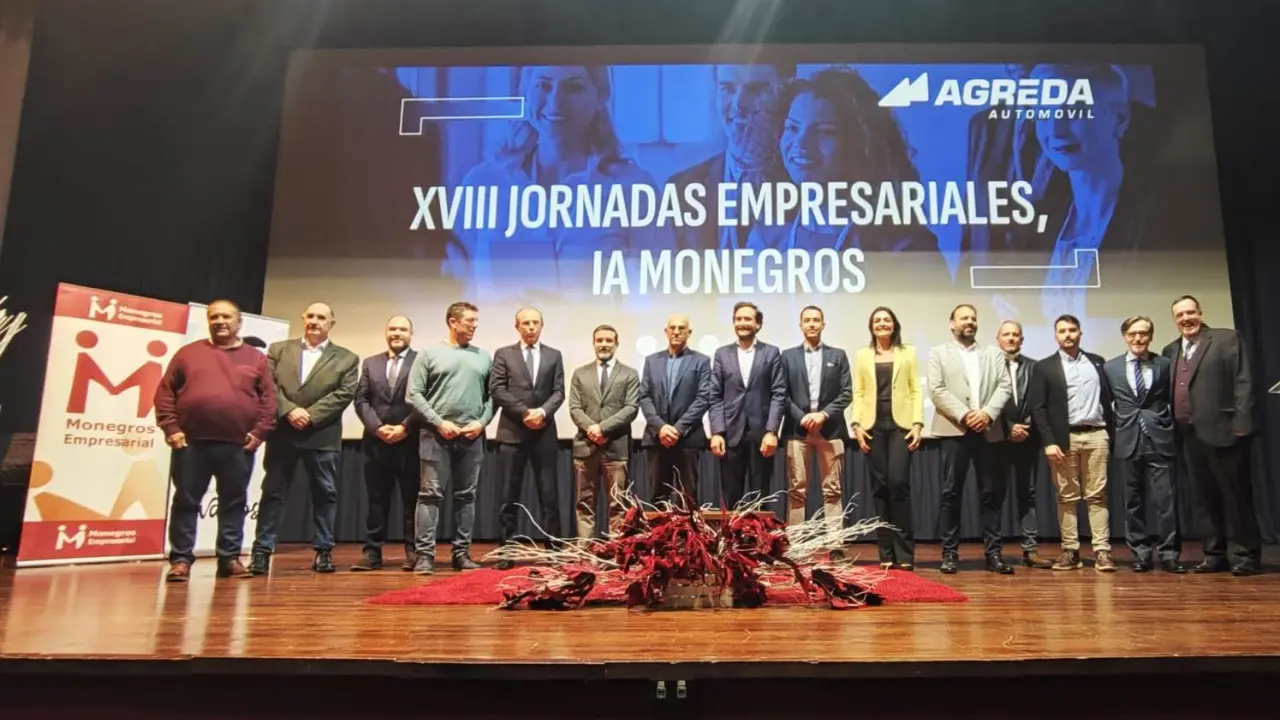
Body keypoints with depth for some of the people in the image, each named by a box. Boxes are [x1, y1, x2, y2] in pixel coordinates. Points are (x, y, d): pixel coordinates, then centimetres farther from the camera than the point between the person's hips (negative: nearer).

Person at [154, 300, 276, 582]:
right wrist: (171, 428, -3)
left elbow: (268, 398, 5)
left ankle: (230, 558, 14)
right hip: (191, 442, 0)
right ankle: (181, 559, 11)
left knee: (234, 503, 5)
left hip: (237, 445, 0)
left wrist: (260, 432, -5)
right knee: (186, 502, 4)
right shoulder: (188, 353, 10)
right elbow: (165, 391, 7)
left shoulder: (256, 358, 10)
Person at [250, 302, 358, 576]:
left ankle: (323, 550, 13)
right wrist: (289, 411, -14)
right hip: (282, 433, 1)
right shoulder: (278, 349, 11)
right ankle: (262, 550, 11)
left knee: (325, 493, 4)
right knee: (273, 491, 4)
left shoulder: (346, 358, 6)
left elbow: (344, 393, -5)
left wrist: (310, 415, -14)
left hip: (323, 435, -1)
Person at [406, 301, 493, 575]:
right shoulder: (430, 353, 3)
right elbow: (414, 394, -2)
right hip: (436, 434, -3)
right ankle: (425, 554, 1)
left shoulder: (483, 357, 11)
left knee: (466, 495, 7)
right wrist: (439, 423, -10)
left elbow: (492, 396, 10)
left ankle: (462, 553, 14)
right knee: (430, 494, -3)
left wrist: (481, 422, -5)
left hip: (472, 437, 3)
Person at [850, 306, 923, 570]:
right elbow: (858, 393, 8)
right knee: (880, 486, 2)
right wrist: (856, 424, -4)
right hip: (874, 426, 2)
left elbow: (916, 390, 4)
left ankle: (904, 552, -3)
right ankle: (886, 553, 9)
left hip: (900, 424, -1)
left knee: (898, 482, -13)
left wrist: (918, 424, -6)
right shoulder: (862, 355, 13)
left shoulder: (908, 353, 10)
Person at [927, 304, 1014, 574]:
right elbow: (937, 391, -3)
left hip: (988, 430, 3)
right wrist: (964, 415, -14)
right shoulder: (938, 353, 9)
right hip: (954, 431, -2)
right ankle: (950, 552, 6)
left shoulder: (994, 353, 17)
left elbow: (1004, 386, 5)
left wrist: (988, 412, -12)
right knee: (951, 493, 0)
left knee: (991, 493, 4)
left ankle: (994, 552, 10)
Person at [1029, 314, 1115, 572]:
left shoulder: (1097, 362, 13)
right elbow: (1038, 408, -1)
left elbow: (1108, 397, 12)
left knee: (1097, 495, 1)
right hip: (1064, 438, -1)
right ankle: (1070, 551, 7)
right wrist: (1049, 442, -10)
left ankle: (1102, 551, 2)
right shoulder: (1045, 367, 5)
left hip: (1096, 435, 2)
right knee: (1067, 497, 2)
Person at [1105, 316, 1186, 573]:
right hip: (1128, 440, 1)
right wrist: (1112, 435, 4)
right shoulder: (1111, 367, 6)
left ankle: (1168, 553, 5)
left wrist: (1171, 430, 0)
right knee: (1134, 500, 6)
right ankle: (1141, 552, 14)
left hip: (1159, 439, -1)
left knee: (1166, 498, -3)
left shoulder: (1164, 365, 5)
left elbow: (1173, 401, 6)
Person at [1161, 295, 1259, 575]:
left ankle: (1250, 554, 10)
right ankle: (1216, 554, 17)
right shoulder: (1170, 351, 16)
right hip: (1190, 435, 5)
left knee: (1236, 495, 1)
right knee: (1208, 498, 10)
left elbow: (1243, 382, -7)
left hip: (1222, 430, -5)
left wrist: (1240, 423, -14)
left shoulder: (1227, 339, 0)